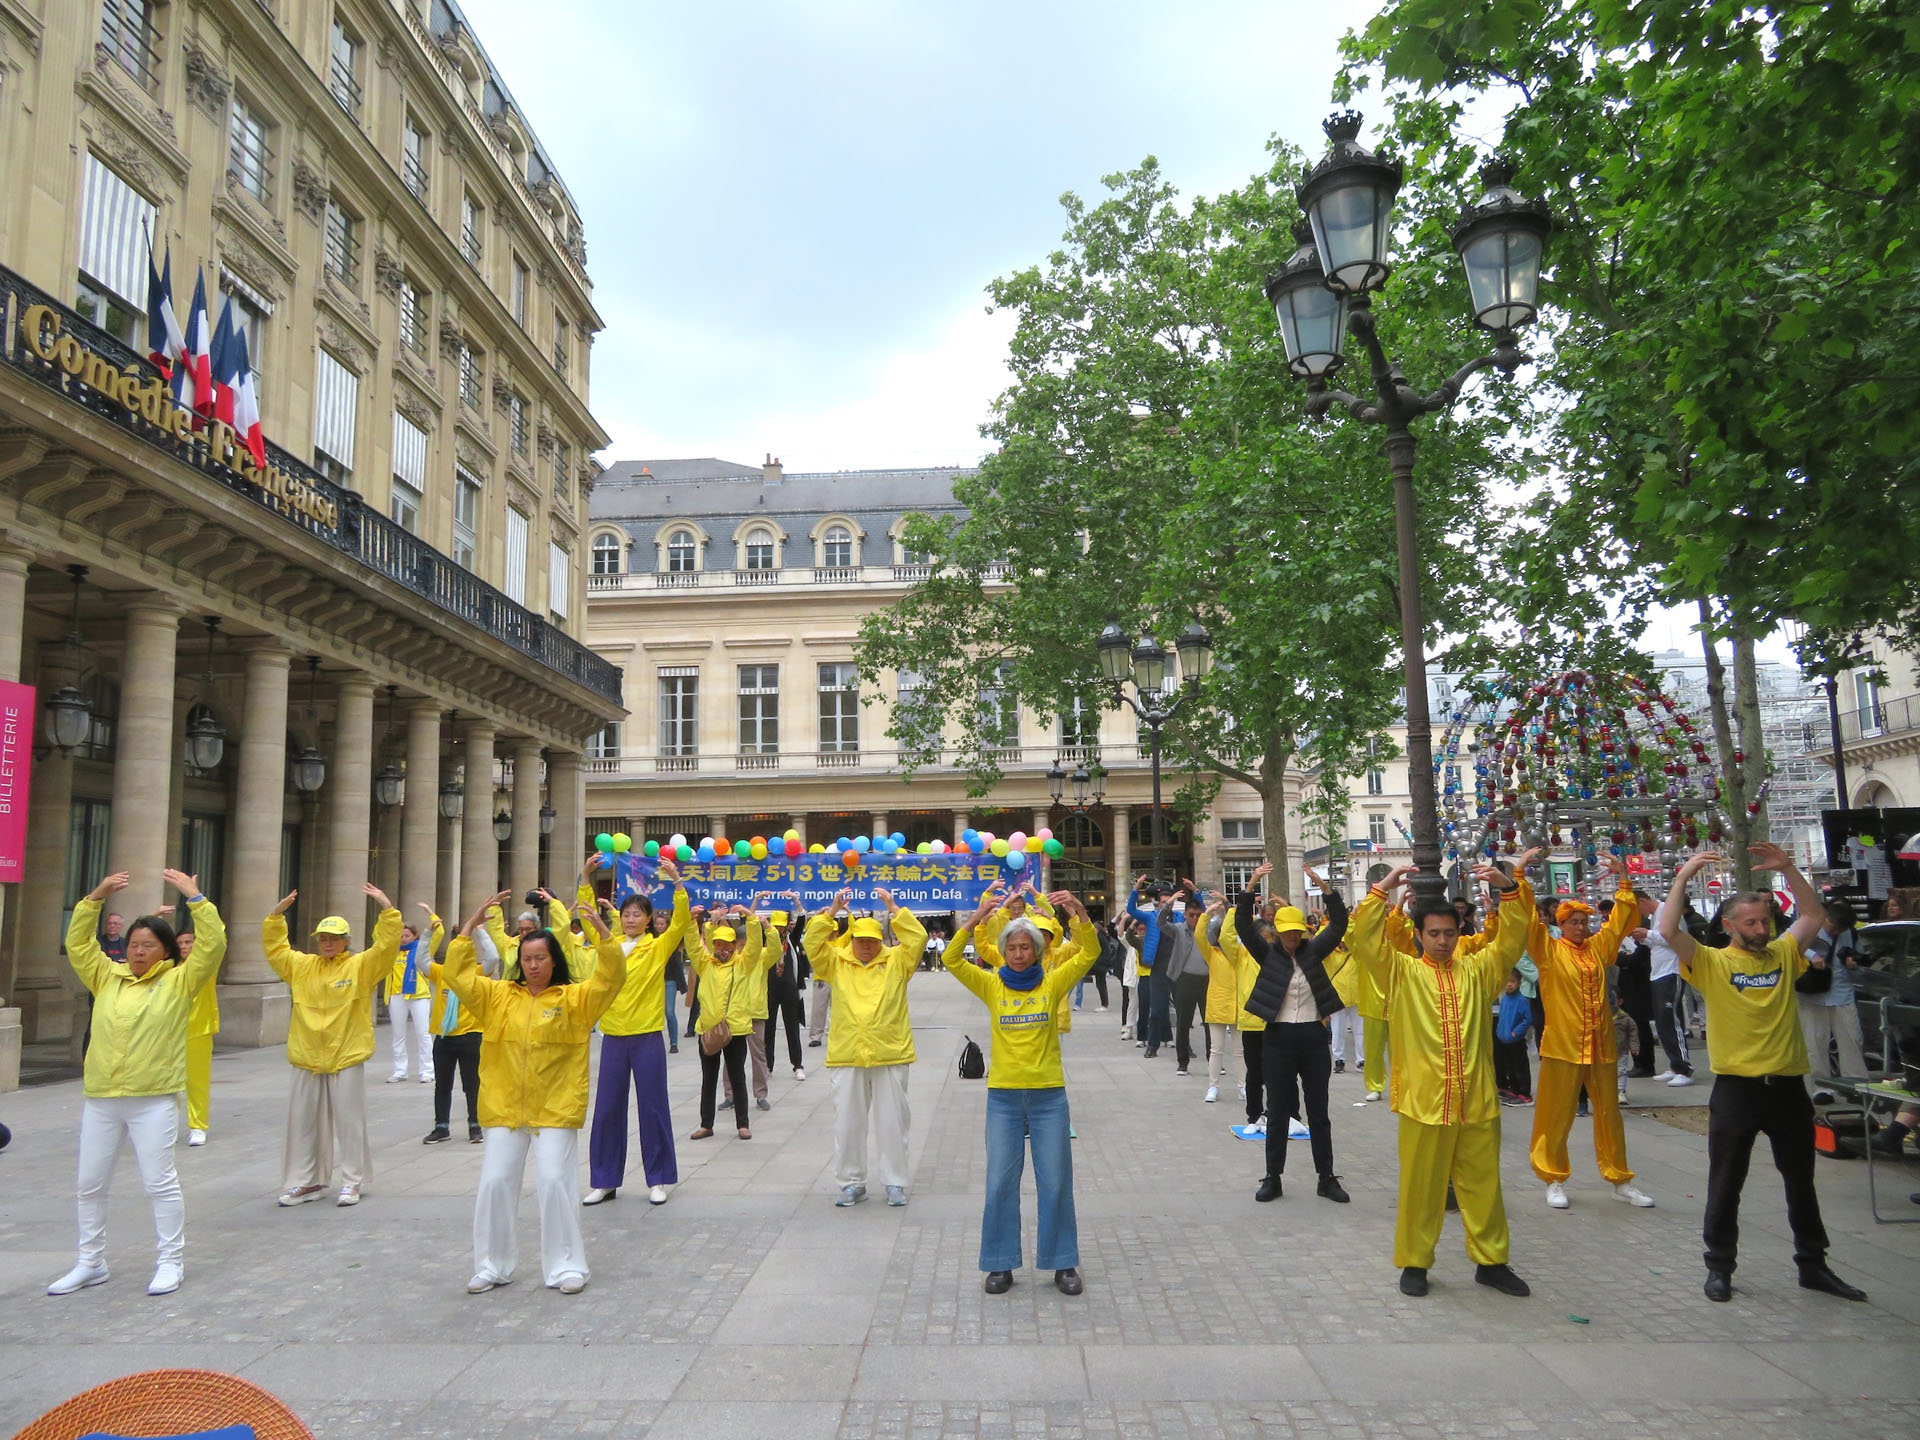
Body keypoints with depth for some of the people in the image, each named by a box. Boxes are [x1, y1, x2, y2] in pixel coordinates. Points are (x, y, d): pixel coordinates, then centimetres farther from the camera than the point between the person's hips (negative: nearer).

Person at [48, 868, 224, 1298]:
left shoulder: (179, 981, -2)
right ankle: (90, 1263, 28)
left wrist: (194, 897, -15)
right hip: (100, 1098, 5)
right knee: (90, 1184, 13)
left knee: (159, 1181, 0)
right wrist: (96, 897, 2)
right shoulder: (107, 977, 11)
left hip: (153, 1099, -5)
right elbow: (78, 943, 12)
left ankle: (171, 1262, 11)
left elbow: (212, 945, -12)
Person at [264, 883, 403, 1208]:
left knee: (349, 1120, 1)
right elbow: (274, 947, 14)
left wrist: (386, 907, -22)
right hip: (307, 1058, 4)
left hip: (347, 1058, -4)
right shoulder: (302, 966, 9)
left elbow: (387, 945, -14)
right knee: (302, 1122, 11)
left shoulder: (361, 966, -3)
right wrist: (277, 913, 4)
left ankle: (352, 1181, 10)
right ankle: (306, 1181, 23)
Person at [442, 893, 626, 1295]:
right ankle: (493, 1265, 22)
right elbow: (458, 974, 5)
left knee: (554, 1183, -4)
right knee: (494, 1183, 5)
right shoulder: (499, 996, 8)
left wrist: (601, 932, -23)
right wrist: (471, 925, -3)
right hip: (504, 1108, 3)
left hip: (555, 1109, -3)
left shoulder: (574, 998, -1)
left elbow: (611, 977, -12)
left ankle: (565, 1266, 10)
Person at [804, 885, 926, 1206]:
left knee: (892, 1122, 6)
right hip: (845, 1056, 1)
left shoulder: (896, 961, 5)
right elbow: (812, 944, -3)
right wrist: (833, 909, -9)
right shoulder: (836, 962, 8)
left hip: (890, 1055, -1)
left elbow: (917, 938, -6)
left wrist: (892, 907, -8)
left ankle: (895, 1183, 17)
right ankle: (852, 1183, 20)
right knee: (847, 1122, 8)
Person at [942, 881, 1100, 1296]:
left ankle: (1063, 1263, 20)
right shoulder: (992, 985, 0)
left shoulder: (1052, 982, -1)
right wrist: (976, 919, -28)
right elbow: (951, 959, -13)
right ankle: (1001, 1264, 19)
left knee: (1056, 1180, 6)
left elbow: (1089, 954, -13)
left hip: (1049, 1095, 0)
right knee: (1000, 1181, 6)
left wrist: (1080, 914, -30)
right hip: (1003, 1095, 0)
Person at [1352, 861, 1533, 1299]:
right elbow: (1364, 939, -11)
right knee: (1420, 1187, 7)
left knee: (1483, 1185, 13)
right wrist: (1383, 889, -18)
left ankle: (1491, 1262, 28)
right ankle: (1413, 1263, 20)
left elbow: (1512, 936, 1)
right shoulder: (1400, 972, 0)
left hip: (1477, 1102, 2)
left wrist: (1509, 889, -13)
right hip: (1423, 1102, -2)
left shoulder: (1478, 970, 7)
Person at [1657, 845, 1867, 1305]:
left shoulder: (1783, 954, 7)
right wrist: (1684, 877, -23)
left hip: (1788, 1085, 4)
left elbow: (1812, 915, 5)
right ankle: (1719, 1266, 18)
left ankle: (1812, 1265, 32)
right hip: (1736, 1087, -4)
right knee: (1726, 1184, 6)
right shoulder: (1711, 962, -6)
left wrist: (1787, 868, -4)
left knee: (1801, 1182, 17)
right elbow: (1668, 930, -20)